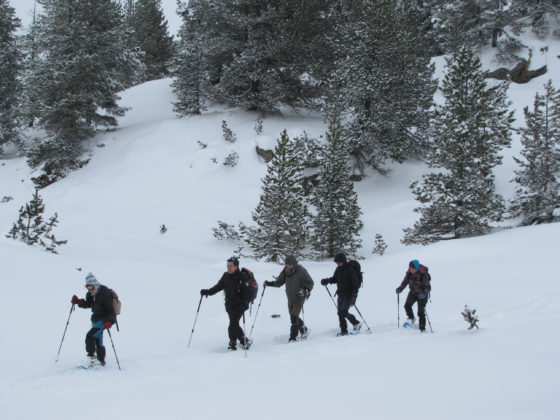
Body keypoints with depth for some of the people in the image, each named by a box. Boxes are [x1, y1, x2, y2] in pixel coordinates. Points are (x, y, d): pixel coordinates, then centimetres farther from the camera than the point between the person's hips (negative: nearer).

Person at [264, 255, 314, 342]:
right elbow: (279, 282, 5)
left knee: (294, 317, -13)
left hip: (299, 298, -6)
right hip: (290, 298, 6)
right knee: (293, 317, 15)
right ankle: (303, 329, 38)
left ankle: (293, 337, -4)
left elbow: (310, 282, -8)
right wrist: (269, 283, -10)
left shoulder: (301, 271, -16)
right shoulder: (286, 271, -2)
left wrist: (307, 290, -26)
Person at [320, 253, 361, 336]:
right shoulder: (338, 269, 6)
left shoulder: (350, 270, -15)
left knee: (343, 312, -16)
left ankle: (356, 324, 3)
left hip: (349, 294, -7)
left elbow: (356, 284, -15)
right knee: (340, 312, 3)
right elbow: (334, 279, 22)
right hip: (340, 294, 7)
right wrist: (327, 281, 2)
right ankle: (344, 331, 13)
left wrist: (353, 296, -22)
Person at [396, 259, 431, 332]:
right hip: (413, 293, 5)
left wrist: (424, 294, -41)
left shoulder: (424, 275, -25)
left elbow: (428, 287, -23)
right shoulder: (409, 273, -10)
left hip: (422, 295, -5)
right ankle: (411, 319, 12)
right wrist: (400, 288, -15)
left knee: (421, 312, -3)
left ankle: (422, 329, 9)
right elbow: (405, 281, 2)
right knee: (407, 305, -16)